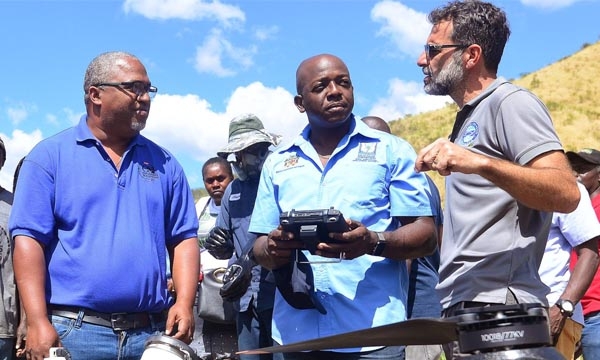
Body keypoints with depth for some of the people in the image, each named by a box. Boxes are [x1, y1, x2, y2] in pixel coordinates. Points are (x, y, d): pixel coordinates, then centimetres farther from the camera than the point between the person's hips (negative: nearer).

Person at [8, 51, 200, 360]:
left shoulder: (164, 163, 11)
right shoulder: (50, 156, 0)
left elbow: (183, 238, 10)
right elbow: (29, 239, -6)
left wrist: (184, 304, -4)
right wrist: (38, 322, -15)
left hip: (153, 333, 4)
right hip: (73, 332, -3)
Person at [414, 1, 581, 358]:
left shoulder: (511, 102, -6)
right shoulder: (469, 119, 20)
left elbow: (566, 194, -20)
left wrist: (479, 163, -29)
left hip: (498, 307, -9)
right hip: (464, 307, 9)